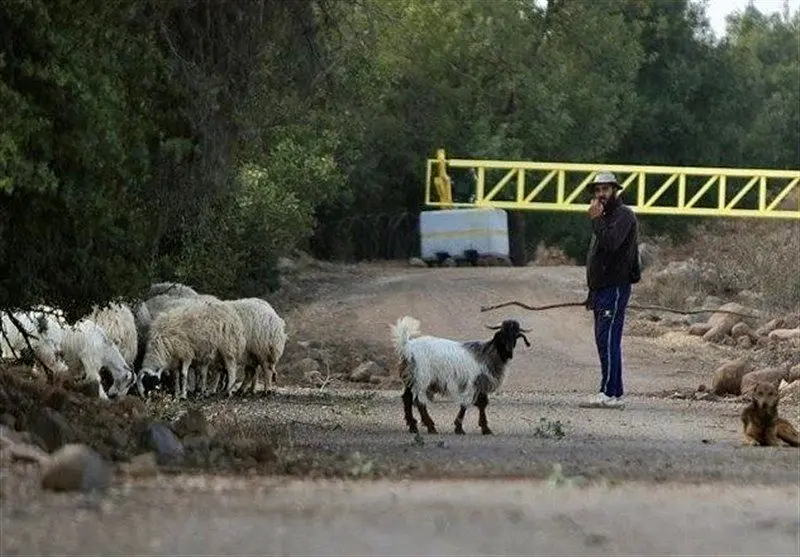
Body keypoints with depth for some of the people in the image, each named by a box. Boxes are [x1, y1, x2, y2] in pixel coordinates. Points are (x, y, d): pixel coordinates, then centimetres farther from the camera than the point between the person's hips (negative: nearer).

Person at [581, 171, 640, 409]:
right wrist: (592, 292, 23)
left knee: (608, 340, -14)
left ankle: (610, 393, -17)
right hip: (602, 289, 10)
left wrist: (596, 219, -17)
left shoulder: (623, 215, -9)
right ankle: (612, 393, 10)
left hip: (615, 288, -10)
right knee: (604, 341, 8)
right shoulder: (605, 217, 23)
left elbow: (610, 243, -26)